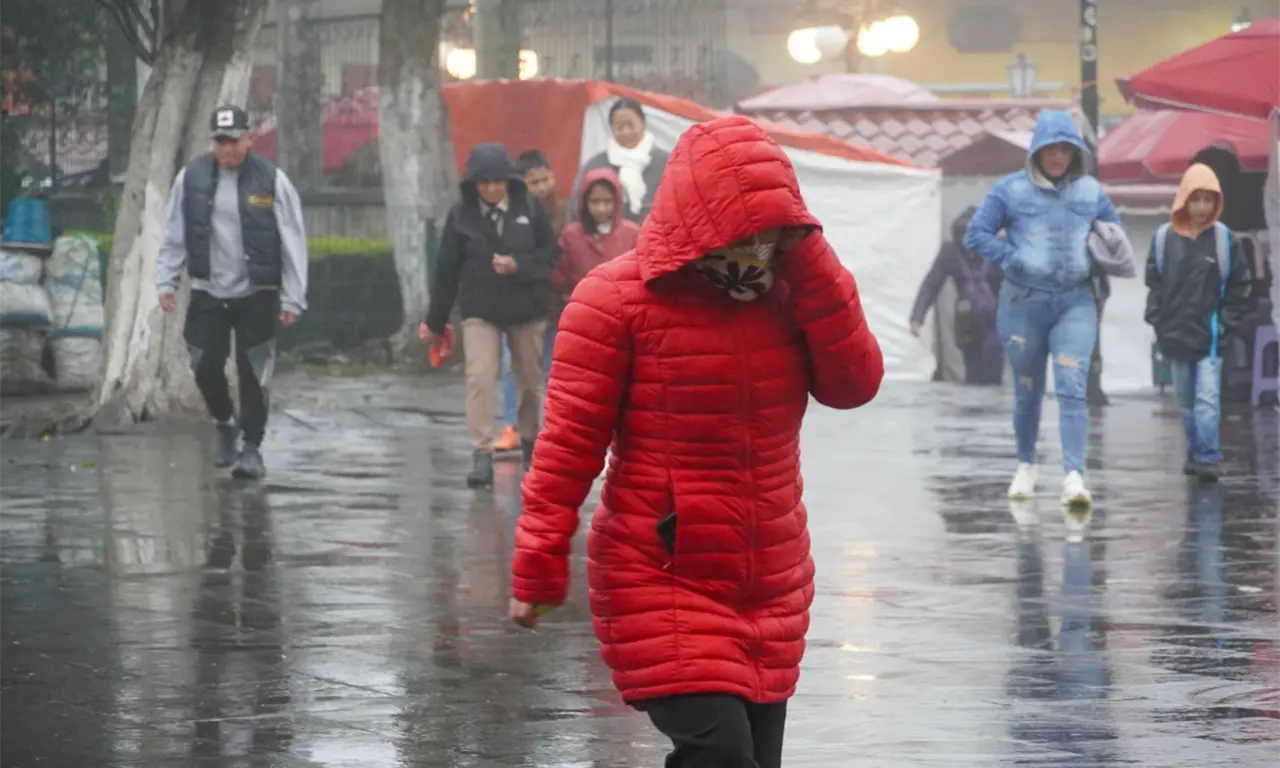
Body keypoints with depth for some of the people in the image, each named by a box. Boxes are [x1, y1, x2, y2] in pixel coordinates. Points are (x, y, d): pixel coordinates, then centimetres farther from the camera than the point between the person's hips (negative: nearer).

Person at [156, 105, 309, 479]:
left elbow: (293, 243, -4)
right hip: (207, 293, 3)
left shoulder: (272, 181, -7)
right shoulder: (190, 178, 0)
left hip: (256, 294, -2)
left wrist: (293, 298, -7)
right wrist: (167, 281, 2)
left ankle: (252, 448, 9)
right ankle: (225, 424, 31)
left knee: (253, 374, -2)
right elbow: (173, 235, 9)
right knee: (206, 367, 4)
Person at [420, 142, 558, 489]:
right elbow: (447, 269, -1)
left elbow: (549, 254, -3)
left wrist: (518, 265, -22)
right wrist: (435, 321, 3)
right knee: (480, 378, -15)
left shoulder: (529, 208, -6)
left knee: (530, 380, 13)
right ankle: (482, 456, -15)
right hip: (479, 310, -1)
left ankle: (531, 441, 36)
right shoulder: (461, 214, -6)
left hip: (527, 308, 1)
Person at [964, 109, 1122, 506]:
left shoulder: (1090, 191, 8)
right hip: (1024, 301, 0)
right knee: (1027, 391, 11)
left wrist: (1096, 263, 2)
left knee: (1072, 388, -13)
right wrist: (1012, 259, -12)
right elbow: (976, 234, -1)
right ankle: (1026, 466, 30)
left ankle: (1074, 475, -20)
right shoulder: (1011, 189, -1)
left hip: (1076, 302, 1)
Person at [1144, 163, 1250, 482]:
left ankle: (1207, 457, -10)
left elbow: (1239, 286, 2)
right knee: (1185, 401, 12)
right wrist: (1158, 321, -1)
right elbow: (1153, 282, 6)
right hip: (1176, 335, 3)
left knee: (1208, 398, -10)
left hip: (1210, 336, -3)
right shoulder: (1164, 237, 0)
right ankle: (1196, 452, 23)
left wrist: (1226, 324, -4)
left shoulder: (1223, 238, -4)